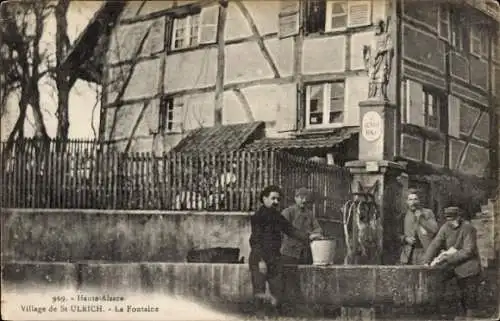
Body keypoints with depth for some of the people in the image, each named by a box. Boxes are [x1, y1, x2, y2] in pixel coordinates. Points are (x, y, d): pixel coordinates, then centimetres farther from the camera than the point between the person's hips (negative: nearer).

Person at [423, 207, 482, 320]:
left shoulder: (468, 228, -17)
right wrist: (426, 261, -16)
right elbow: (435, 244, -5)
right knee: (462, 299, 12)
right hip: (458, 270, 5)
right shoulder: (446, 227, -1)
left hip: (469, 269, -5)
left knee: (470, 299, -6)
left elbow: (468, 251, -20)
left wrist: (448, 258, -22)